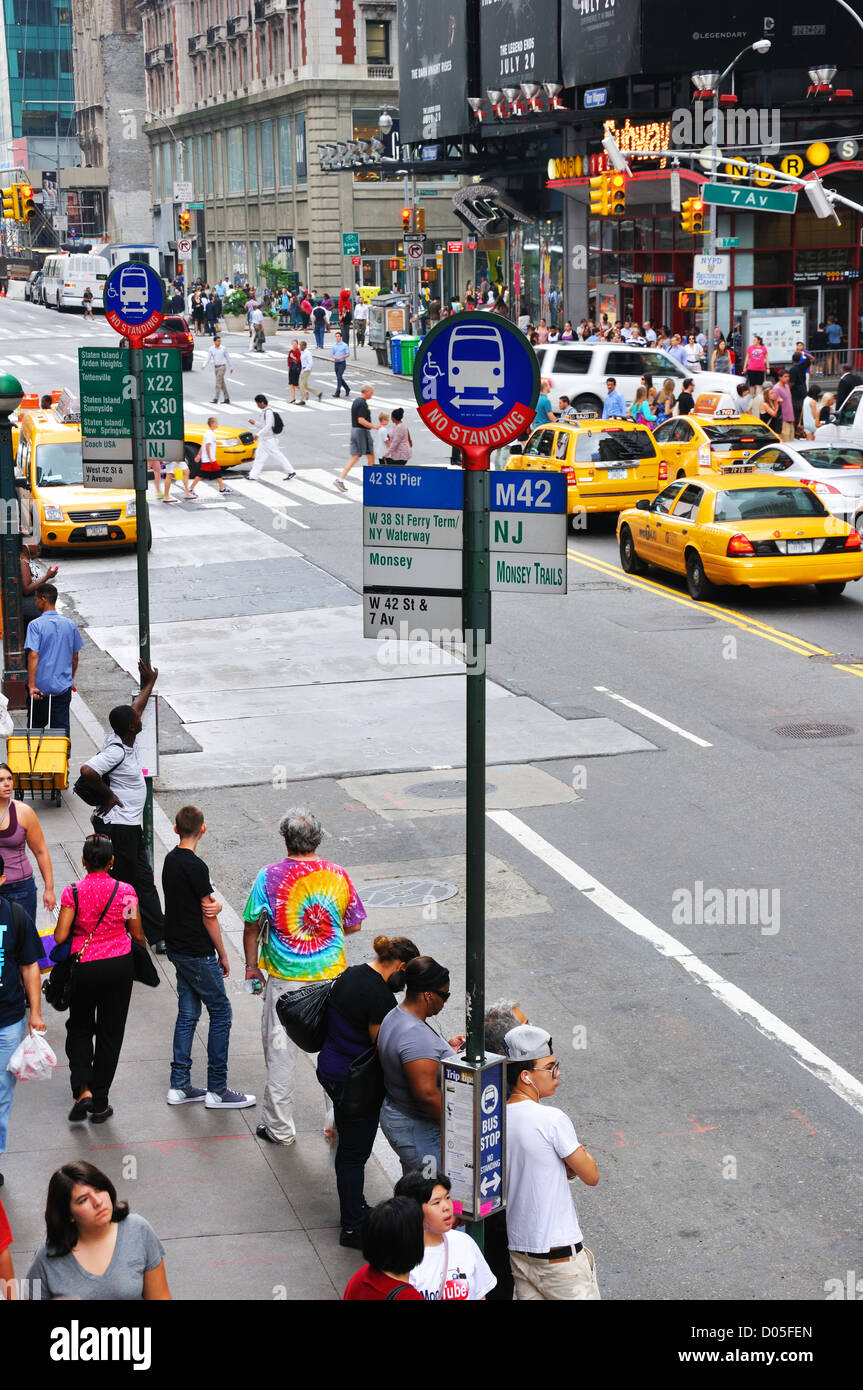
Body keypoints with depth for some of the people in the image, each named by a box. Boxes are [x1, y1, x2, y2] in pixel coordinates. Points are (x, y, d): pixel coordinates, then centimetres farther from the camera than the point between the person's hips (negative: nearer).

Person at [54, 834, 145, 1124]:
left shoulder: (73, 892, -11)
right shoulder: (125, 891, -9)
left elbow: (60, 937, -13)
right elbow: (138, 935, -2)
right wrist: (142, 943, 21)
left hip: (85, 967, -1)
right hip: (119, 966, 1)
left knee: (79, 1027, 20)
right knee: (110, 1032, 12)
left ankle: (83, 1090, 1)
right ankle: (100, 1105, 17)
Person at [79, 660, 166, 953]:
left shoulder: (124, 738, 5)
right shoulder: (115, 750, -23)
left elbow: (136, 708, 23)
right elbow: (87, 771, -36)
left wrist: (150, 682, 31)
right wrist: (107, 794, -22)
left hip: (131, 826, 10)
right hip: (116, 827, -10)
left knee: (143, 880, 15)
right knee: (118, 884, 0)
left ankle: (159, 936, 22)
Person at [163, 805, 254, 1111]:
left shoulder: (170, 860, 7)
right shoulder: (195, 866, -20)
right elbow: (207, 916, -14)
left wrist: (215, 904, -17)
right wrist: (222, 954, -4)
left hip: (177, 948, 9)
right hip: (198, 953, -9)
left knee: (187, 1014, 14)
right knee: (221, 1013, 1)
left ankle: (179, 1086, 18)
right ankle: (217, 1090, 4)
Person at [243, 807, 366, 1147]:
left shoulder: (270, 877, -12)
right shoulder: (337, 876, -7)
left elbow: (252, 927, -4)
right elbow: (354, 925, 5)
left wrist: (251, 965, 11)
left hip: (284, 979, -2)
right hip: (331, 977, 2)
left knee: (281, 1051, 10)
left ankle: (279, 1127, 18)